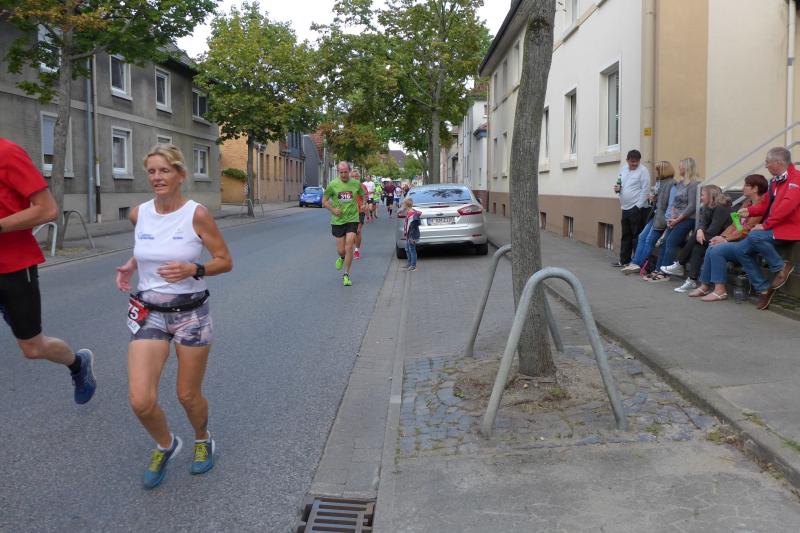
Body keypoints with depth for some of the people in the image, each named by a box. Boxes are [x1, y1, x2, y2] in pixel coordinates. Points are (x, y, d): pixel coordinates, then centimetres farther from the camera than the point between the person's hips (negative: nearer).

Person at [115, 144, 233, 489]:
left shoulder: (197, 215, -11)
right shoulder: (139, 213, 1)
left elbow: (225, 261, -6)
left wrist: (192, 270, -23)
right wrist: (130, 265, 5)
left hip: (190, 313, -3)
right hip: (148, 313, 3)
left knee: (188, 396, 10)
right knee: (140, 401, -9)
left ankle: (202, 440, 43)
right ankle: (165, 446, 23)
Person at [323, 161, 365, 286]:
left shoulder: (356, 184, 0)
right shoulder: (333, 184, -4)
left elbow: (363, 196, 18)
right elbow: (324, 200, 3)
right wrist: (332, 210, -13)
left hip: (352, 219, 0)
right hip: (337, 220, 0)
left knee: (349, 248, -9)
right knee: (341, 250, 4)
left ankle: (346, 275, 4)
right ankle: (342, 258, 42)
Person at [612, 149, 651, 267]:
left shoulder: (643, 170, -8)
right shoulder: (622, 169, 13)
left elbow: (645, 190, -12)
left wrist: (638, 206, -16)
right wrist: (617, 188, 0)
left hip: (637, 209, -7)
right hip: (625, 208, 7)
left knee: (637, 237, -4)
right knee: (626, 236, 14)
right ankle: (624, 260, 22)